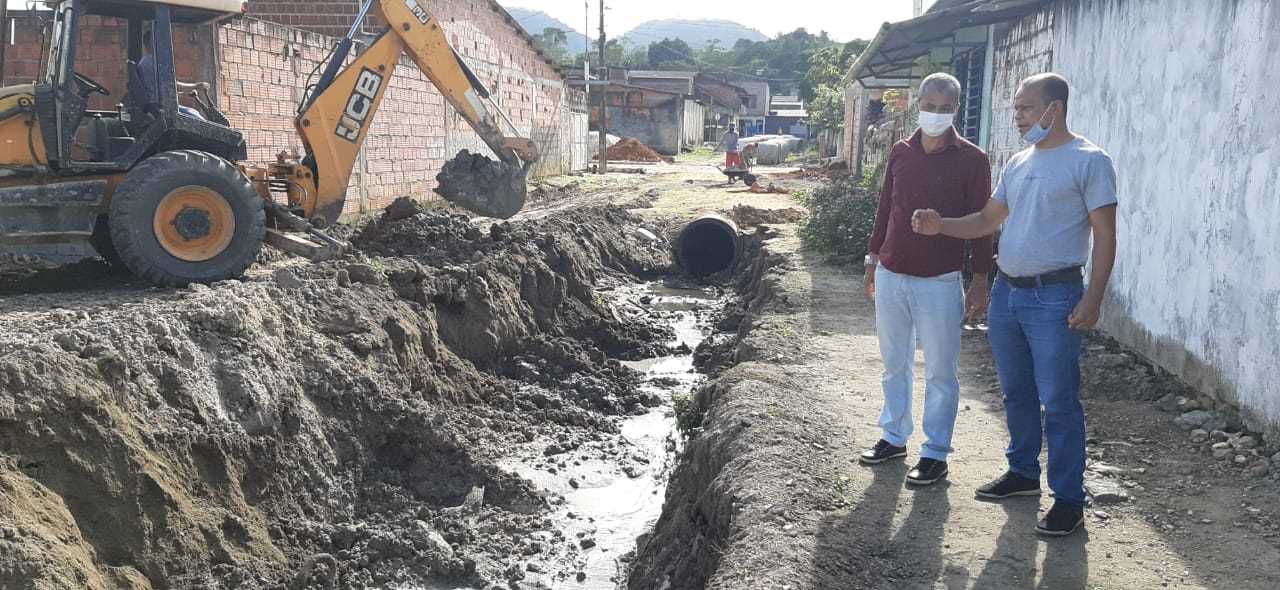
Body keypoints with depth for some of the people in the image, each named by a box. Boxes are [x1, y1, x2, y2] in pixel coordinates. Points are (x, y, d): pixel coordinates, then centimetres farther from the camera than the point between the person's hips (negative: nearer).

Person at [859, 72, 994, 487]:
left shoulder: (972, 160, -6)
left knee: (940, 372, 3)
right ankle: (894, 437, 29)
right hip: (891, 276, 5)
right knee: (894, 363, 15)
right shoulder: (901, 153, 7)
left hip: (940, 282, -4)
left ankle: (935, 454, 12)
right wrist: (873, 260, 15)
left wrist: (980, 282, -6)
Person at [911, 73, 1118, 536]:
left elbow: (1104, 234, -11)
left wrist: (1093, 298, -18)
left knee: (1058, 401, -4)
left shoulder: (1088, 161, -9)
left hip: (1053, 297, -8)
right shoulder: (1018, 163, 13)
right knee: (1016, 392, 17)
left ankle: (1069, 498, 4)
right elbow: (988, 220, 17)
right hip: (1006, 290, 8)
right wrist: (941, 225, 0)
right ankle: (1024, 472, 32)